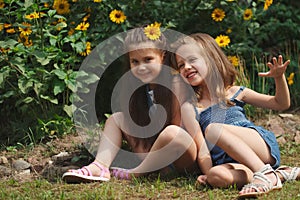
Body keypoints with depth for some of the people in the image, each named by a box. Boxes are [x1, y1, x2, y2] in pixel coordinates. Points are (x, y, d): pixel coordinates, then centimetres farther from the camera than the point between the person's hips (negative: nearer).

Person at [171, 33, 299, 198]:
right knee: (217, 176, -35)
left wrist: (279, 78, 1)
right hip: (233, 163, 1)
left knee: (213, 129, -26)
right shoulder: (190, 108, 11)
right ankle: (279, 175, -25)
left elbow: (281, 104, 18)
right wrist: (207, 172, -15)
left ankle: (265, 173, -33)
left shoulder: (235, 93, 14)